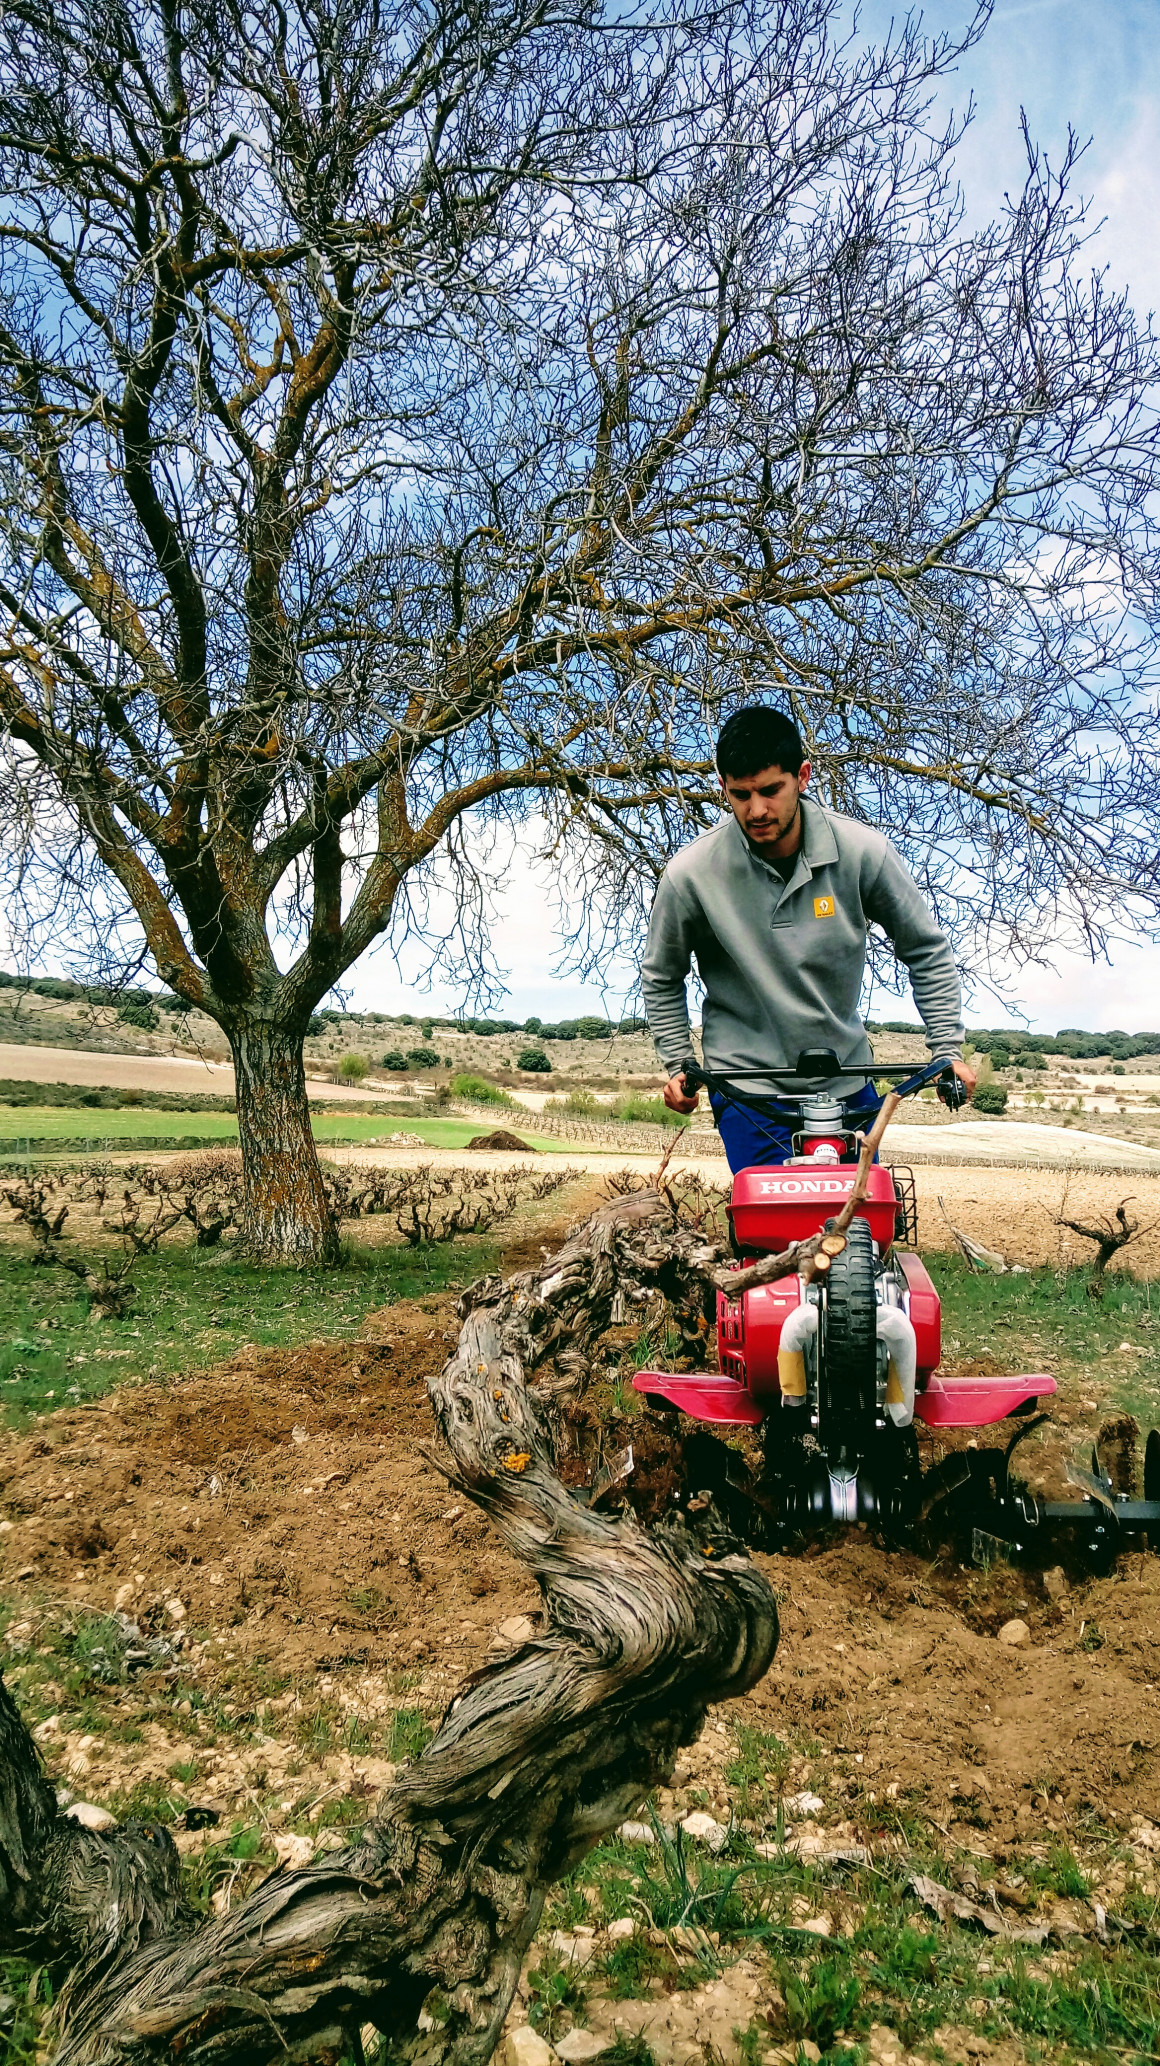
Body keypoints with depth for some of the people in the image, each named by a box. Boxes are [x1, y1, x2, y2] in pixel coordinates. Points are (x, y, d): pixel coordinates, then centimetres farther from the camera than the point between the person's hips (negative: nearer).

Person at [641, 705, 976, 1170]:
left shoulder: (862, 851, -12)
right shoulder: (690, 874, -14)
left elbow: (925, 950, 2)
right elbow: (661, 979, 4)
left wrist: (948, 1049, -3)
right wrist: (677, 1065, -1)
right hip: (746, 1083, -2)